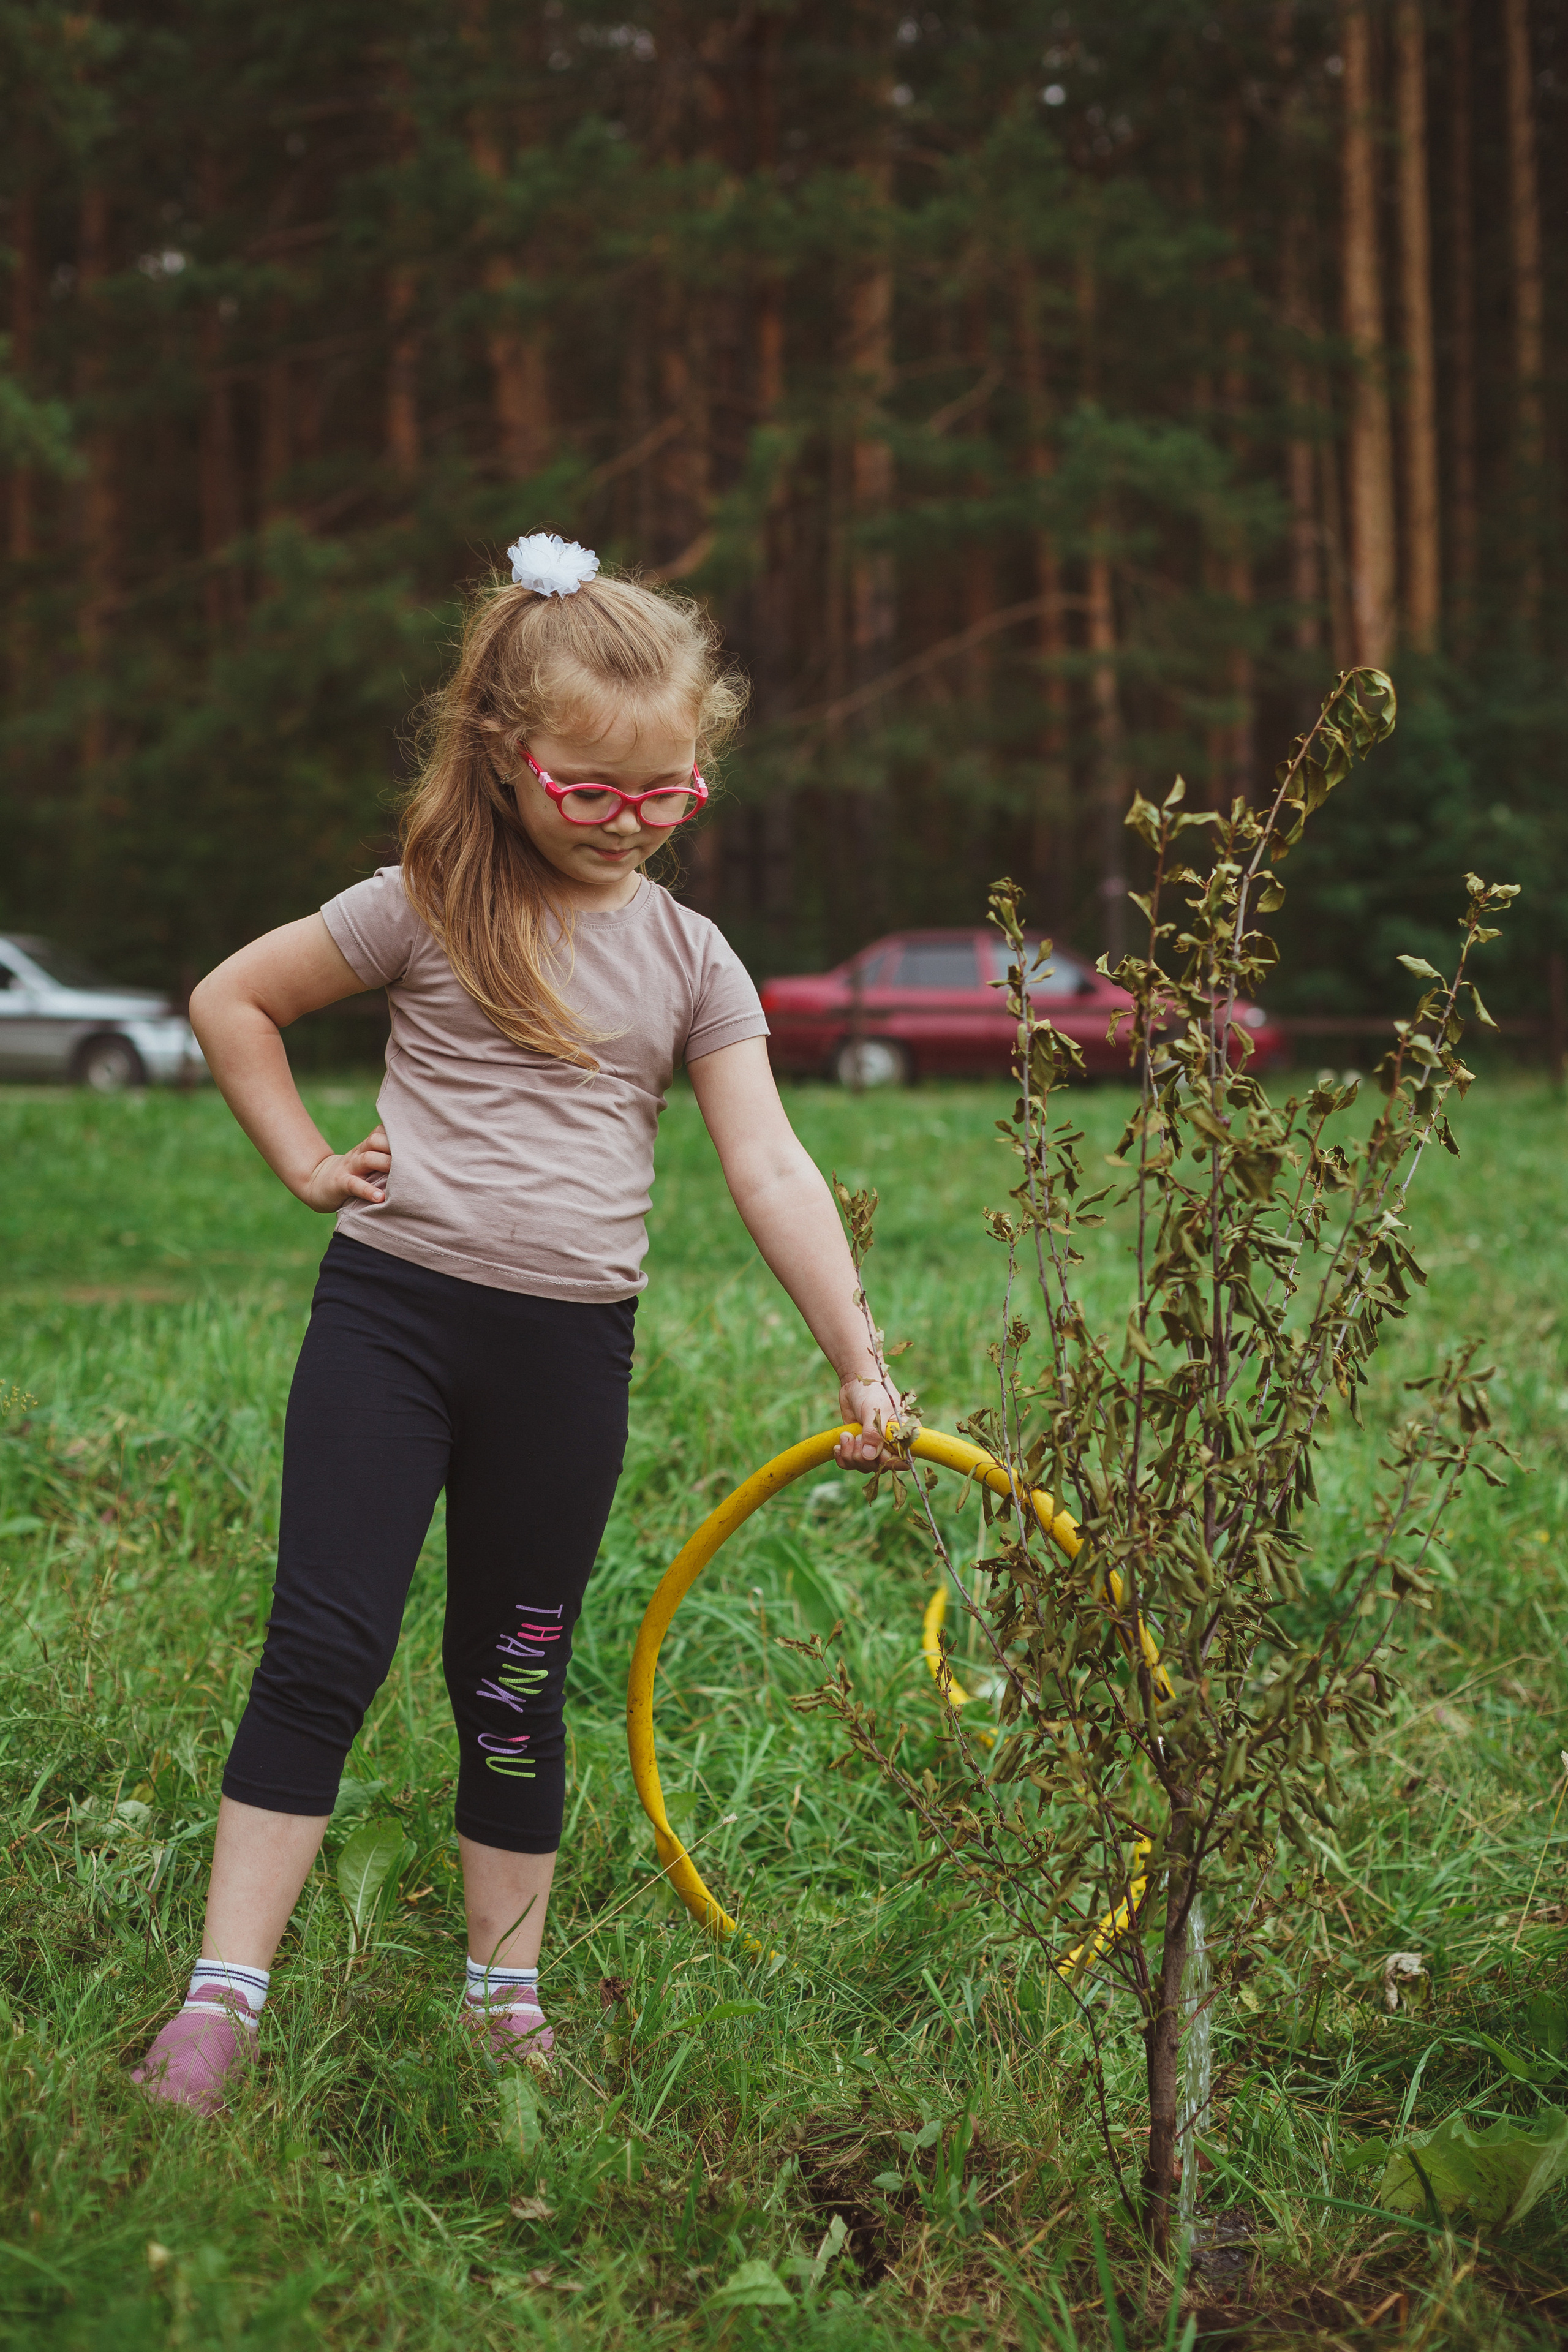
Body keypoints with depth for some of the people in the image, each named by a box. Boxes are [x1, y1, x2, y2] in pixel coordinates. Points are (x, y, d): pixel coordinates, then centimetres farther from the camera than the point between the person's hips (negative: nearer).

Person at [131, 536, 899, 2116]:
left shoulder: (689, 960, 5)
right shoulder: (430, 909, -1)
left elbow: (771, 1173, -1)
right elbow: (230, 999, 10)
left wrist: (858, 1359, -9)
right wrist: (303, 1160, 3)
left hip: (570, 1347, 2)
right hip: (393, 1310, -2)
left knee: (516, 1680, 10)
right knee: (325, 1644, -8)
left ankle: (506, 1998, 21)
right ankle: (223, 1998, -6)